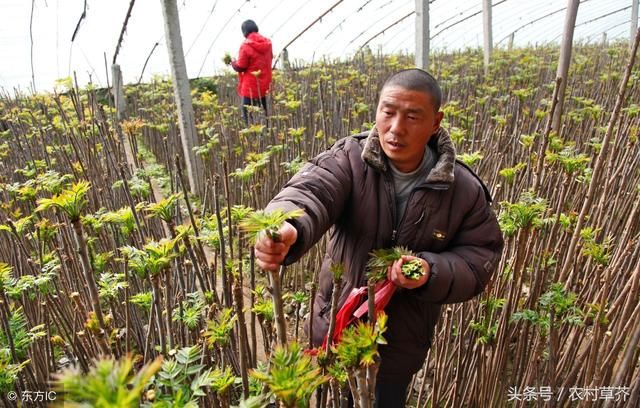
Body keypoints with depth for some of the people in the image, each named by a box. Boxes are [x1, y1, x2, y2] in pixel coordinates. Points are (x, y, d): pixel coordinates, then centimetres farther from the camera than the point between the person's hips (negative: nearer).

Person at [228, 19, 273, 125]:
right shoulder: (267, 43, 2)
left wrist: (233, 63, 10)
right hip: (265, 86, 6)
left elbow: (240, 67, -9)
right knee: (264, 113, 16)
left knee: (249, 114, 2)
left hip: (251, 87, -6)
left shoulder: (246, 46, -15)